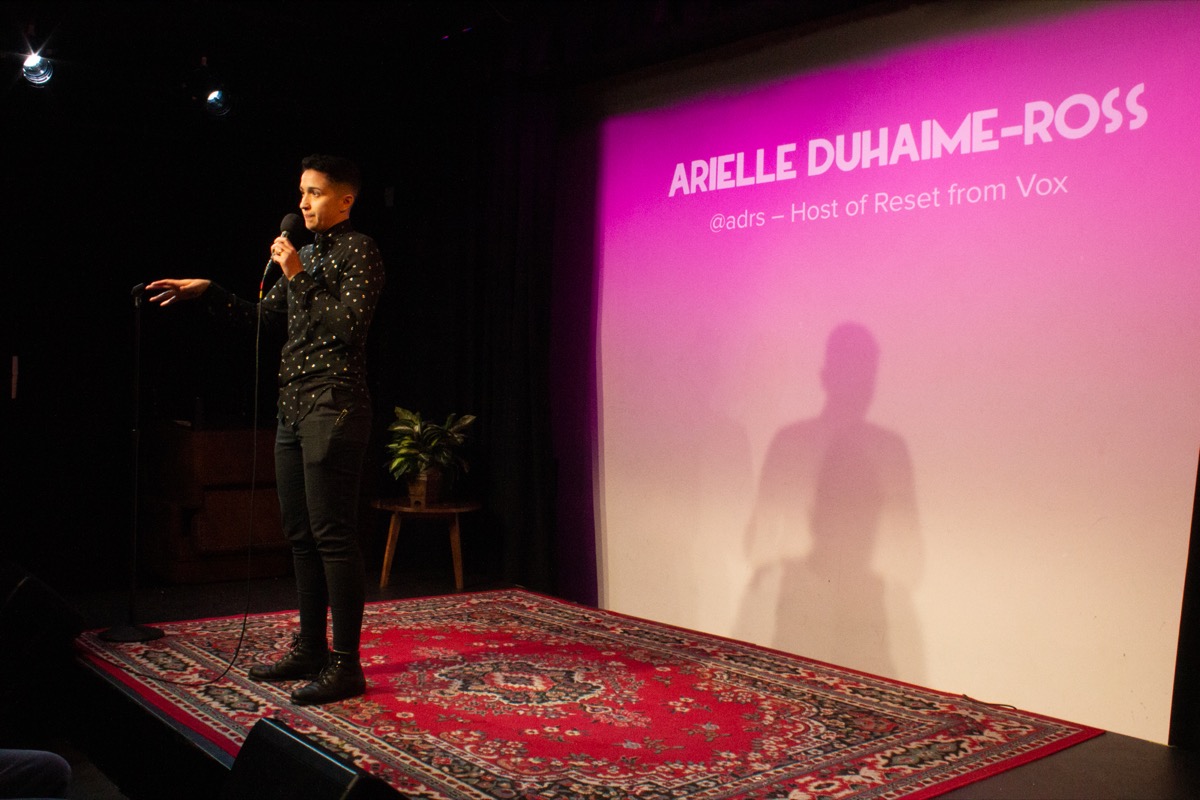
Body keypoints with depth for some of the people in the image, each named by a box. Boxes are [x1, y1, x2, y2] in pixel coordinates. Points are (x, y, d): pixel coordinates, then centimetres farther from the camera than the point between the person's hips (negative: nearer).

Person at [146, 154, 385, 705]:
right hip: (294, 406, 9)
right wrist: (207, 292, 17)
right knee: (301, 535, 12)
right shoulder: (307, 251, 19)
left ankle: (346, 665, -5)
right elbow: (265, 314, 25)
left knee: (332, 536, -10)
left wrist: (299, 277, -15)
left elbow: (349, 324, -17)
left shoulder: (358, 251, -6)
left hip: (332, 406, -9)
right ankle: (309, 650, 22)